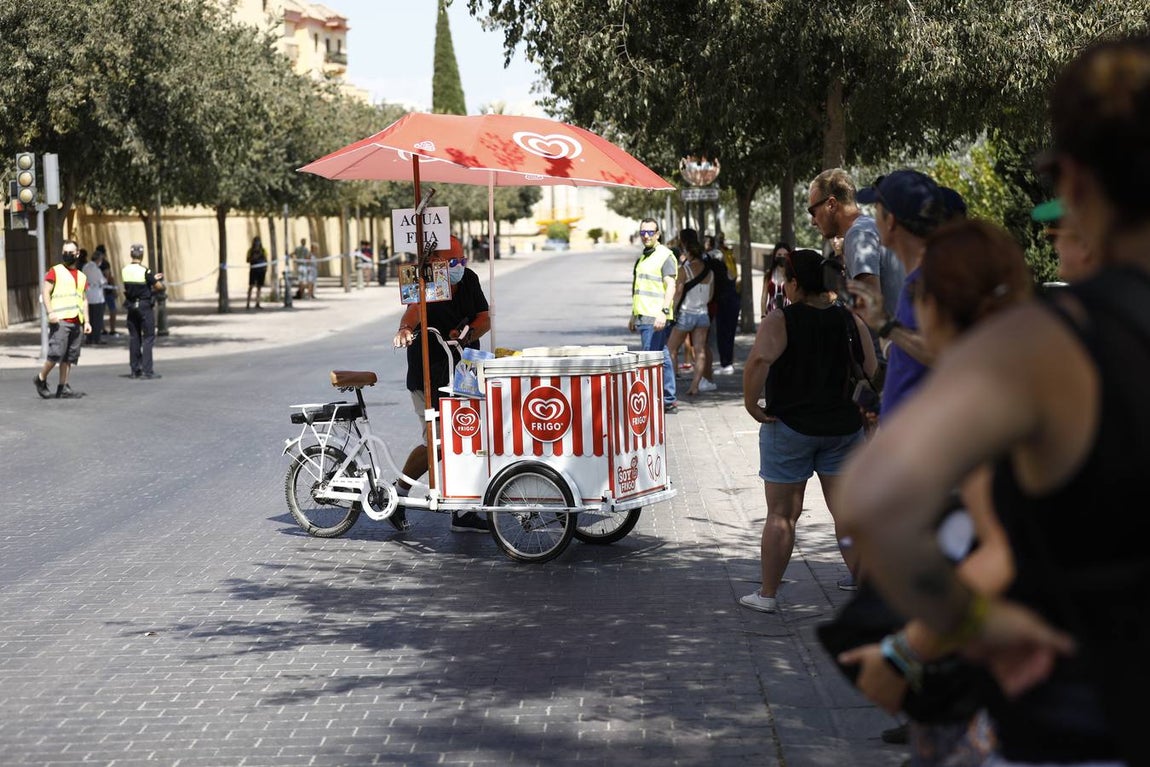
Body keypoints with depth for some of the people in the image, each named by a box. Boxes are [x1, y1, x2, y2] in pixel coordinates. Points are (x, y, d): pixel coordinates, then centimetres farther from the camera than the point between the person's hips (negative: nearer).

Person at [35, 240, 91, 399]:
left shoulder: (81, 276, 19)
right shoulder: (55, 271, 2)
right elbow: (45, 292, -5)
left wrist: (86, 321, 14)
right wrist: (50, 312, -18)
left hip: (77, 322, 6)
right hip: (60, 320, -6)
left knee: (70, 357, 4)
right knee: (56, 353, -12)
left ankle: (63, 388, 8)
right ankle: (41, 379, 8)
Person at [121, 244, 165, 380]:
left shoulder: (124, 271, 2)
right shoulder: (145, 271, -16)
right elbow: (159, 287, -11)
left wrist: (153, 278, 21)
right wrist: (163, 286, 14)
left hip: (131, 306, 6)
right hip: (145, 306, -5)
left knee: (134, 338, 11)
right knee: (148, 338, -1)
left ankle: (135, 370, 13)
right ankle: (147, 371, -6)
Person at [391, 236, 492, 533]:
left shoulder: (469, 280, 4)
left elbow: (484, 318, 3)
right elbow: (414, 308, -37)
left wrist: (469, 334, -20)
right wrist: (405, 329, -60)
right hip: (429, 379, -7)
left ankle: (462, 513, 17)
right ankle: (396, 495, 12)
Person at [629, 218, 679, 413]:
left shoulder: (665, 255, -8)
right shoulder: (643, 257, 21)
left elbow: (671, 285, -18)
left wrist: (664, 311, -28)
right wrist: (633, 316, 28)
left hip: (655, 318, -9)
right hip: (644, 316, 9)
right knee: (662, 358, 11)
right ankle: (669, 401, 14)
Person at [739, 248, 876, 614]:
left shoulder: (781, 320, -13)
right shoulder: (850, 322, 1)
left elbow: (759, 360, -30)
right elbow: (873, 371, 1)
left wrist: (751, 404, -19)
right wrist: (857, 407, 14)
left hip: (789, 428, -3)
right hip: (843, 429, 4)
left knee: (781, 514, 5)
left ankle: (768, 593, 12)